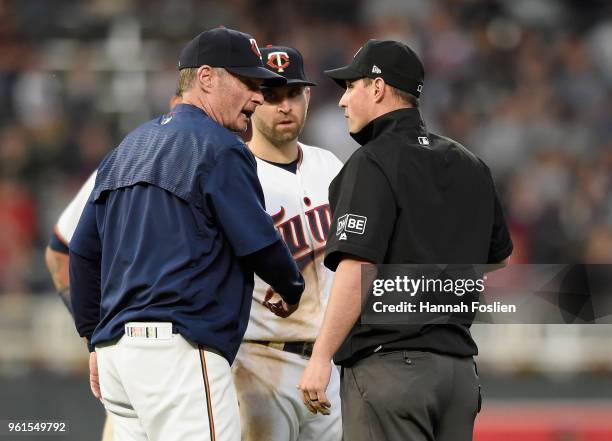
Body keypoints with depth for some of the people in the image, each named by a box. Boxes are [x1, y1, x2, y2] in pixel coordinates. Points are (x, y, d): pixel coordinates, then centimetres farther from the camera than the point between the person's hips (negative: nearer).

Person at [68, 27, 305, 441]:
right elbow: (258, 243, -8)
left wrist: (95, 339, 23)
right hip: (178, 349, -9)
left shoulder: (128, 148, 21)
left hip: (115, 346, 9)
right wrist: (293, 290, 12)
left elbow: (84, 251, 21)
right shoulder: (219, 148, -5)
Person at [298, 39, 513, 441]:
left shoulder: (372, 163, -9)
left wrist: (320, 358, -18)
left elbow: (356, 270, -18)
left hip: (389, 365, -7)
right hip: (460, 369, 7)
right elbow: (498, 259, 25)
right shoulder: (471, 166, 15)